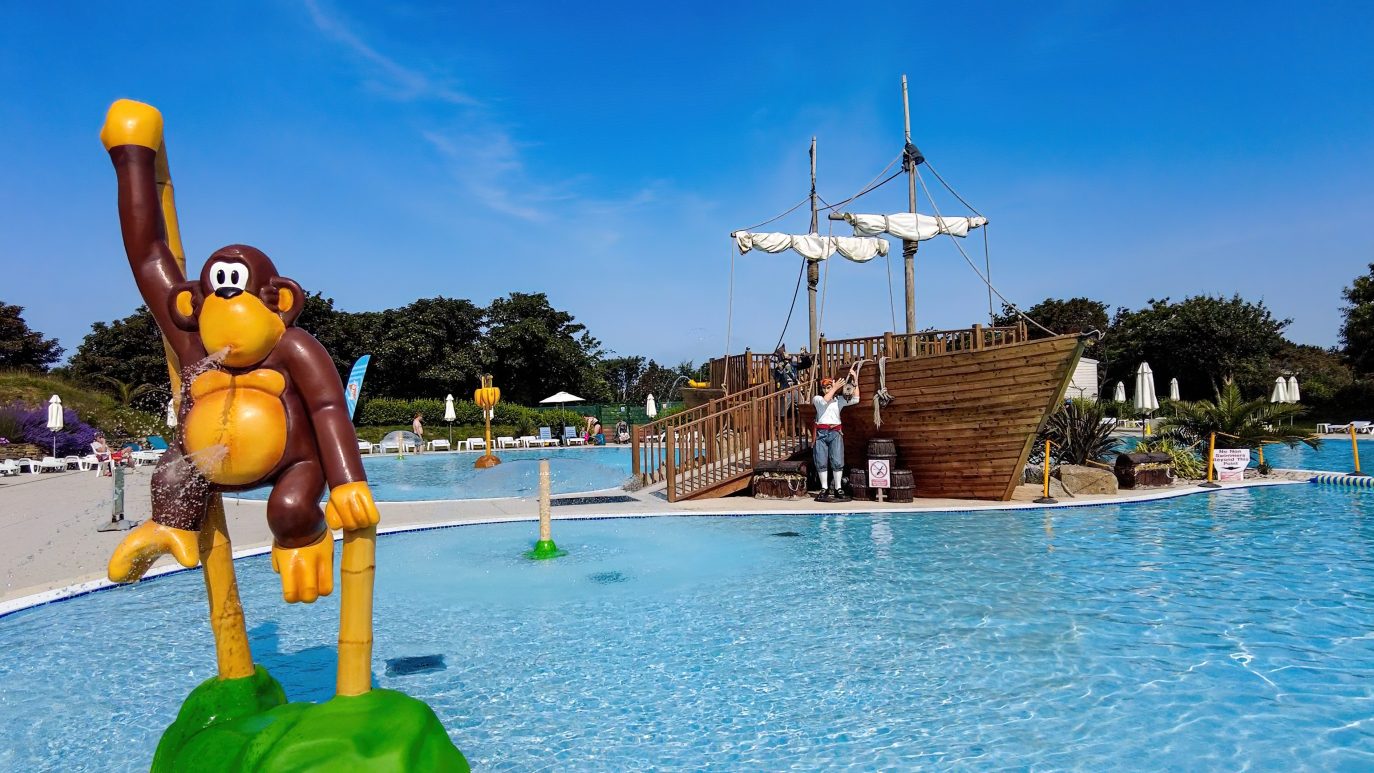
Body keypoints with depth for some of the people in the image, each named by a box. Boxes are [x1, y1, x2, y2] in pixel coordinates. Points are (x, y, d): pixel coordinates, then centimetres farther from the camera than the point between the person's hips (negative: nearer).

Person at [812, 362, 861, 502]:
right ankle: (824, 489, 7)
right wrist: (835, 388, -10)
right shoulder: (817, 398, 9)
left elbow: (855, 399, 0)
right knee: (821, 462, 0)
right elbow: (825, 401, -14)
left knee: (837, 461, -5)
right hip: (821, 432, 0)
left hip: (835, 432, 0)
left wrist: (855, 380, -4)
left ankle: (838, 489, 1)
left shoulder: (839, 399, 12)